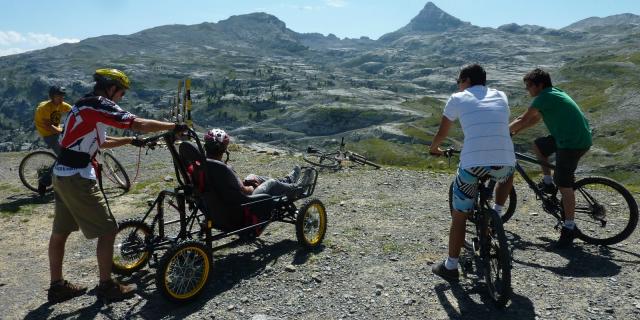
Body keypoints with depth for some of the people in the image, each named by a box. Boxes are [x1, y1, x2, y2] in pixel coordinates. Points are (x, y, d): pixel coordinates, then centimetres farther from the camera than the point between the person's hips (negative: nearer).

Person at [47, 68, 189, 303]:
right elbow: (139, 124, -19)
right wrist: (174, 127, -11)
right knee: (107, 230, -1)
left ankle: (57, 286, 28)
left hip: (61, 175, 10)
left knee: (60, 232, 16)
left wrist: (131, 140, 27)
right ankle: (106, 286, 8)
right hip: (77, 178, -10)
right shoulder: (99, 105, -13)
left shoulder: (83, 106, 17)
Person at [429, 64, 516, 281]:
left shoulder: (458, 98, 13)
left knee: (459, 217, 13)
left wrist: (434, 149, 40)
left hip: (472, 163, -3)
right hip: (504, 162, 3)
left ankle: (450, 266, 20)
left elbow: (442, 133, 20)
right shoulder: (500, 96, 22)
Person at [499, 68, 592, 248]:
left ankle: (569, 228, 3)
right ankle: (548, 184, 26)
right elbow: (535, 119, 19)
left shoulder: (544, 97, -14)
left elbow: (523, 120, -14)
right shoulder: (553, 94, 16)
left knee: (564, 185, -6)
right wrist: (513, 131, 14)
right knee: (538, 145, 22)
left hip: (573, 143, -10)